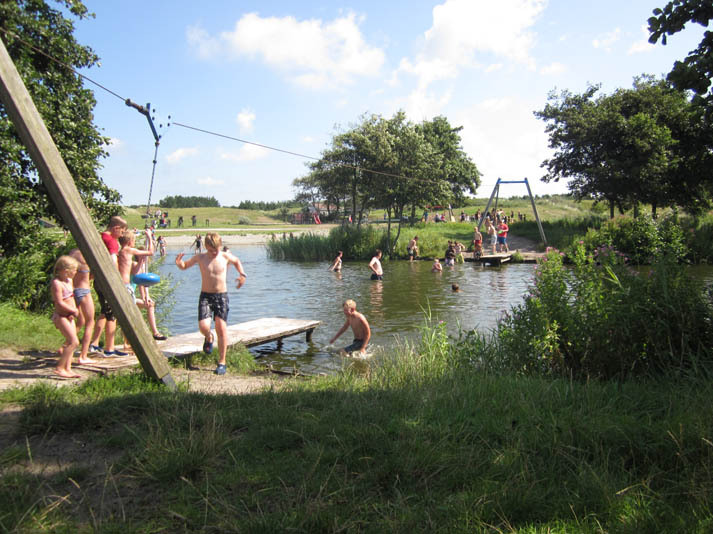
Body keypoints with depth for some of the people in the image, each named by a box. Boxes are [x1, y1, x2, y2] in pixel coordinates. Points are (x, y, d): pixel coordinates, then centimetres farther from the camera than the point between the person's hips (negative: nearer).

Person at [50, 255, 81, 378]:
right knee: (74, 342, -14)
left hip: (69, 316, 9)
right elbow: (59, 302, -20)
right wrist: (74, 311, -10)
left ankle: (67, 369, 12)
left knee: (70, 342, 8)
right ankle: (59, 368, -7)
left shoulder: (69, 281, 10)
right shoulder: (56, 283, -17)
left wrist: (74, 310, -1)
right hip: (61, 316, -9)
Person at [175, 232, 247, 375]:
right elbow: (185, 266, 14)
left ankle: (222, 362, 5)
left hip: (221, 296, 0)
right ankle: (209, 338, 25)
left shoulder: (225, 257, 0)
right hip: (205, 296, 0)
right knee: (203, 327, -16)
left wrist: (242, 275, 7)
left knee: (221, 328, -7)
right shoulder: (200, 258, 0)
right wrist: (179, 262, -9)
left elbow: (237, 261, 22)